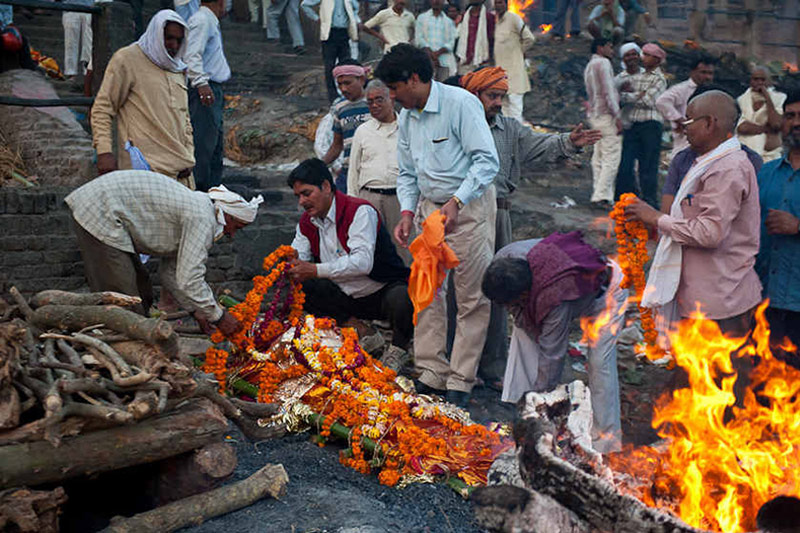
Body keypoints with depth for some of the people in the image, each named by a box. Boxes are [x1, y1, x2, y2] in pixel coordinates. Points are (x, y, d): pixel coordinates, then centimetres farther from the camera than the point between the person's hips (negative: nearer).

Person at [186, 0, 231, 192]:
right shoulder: (201, 20, -10)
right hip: (204, 91, -11)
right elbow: (192, 55, -21)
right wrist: (201, 83, -29)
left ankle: (214, 188, 19)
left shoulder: (211, 22, 22)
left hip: (213, 91, 11)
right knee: (203, 143, -13)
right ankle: (198, 188, -13)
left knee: (216, 144, 13)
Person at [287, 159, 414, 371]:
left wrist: (316, 270, -38)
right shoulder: (307, 222, 3)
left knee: (401, 300, -40)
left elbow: (363, 262, -33)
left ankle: (399, 348, -5)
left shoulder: (360, 211, -21)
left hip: (384, 291, -7)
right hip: (348, 297, 7)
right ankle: (363, 334, -8)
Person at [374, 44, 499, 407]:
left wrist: (456, 203, -26)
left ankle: (460, 381, 7)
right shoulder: (406, 117, 10)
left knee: (472, 297, -2)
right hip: (429, 207, 7)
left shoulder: (461, 103, -14)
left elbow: (487, 160, -19)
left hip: (469, 207, -7)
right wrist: (407, 213, 1)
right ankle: (431, 374, 16)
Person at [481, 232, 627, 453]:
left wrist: (540, 392, -21)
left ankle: (606, 446, -10)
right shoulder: (504, 260, -27)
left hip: (605, 291, -8)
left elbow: (552, 354, -32)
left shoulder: (555, 302, -44)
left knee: (600, 363, -16)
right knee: (524, 332, -6)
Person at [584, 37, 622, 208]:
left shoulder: (589, 66, 21)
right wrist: (616, 115, -15)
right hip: (606, 115, -9)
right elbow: (608, 91, -15)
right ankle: (602, 196, -15)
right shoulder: (603, 63, -8)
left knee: (599, 158, 8)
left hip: (594, 115, 10)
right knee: (611, 157, -10)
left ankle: (598, 195, 7)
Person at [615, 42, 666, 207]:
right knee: (625, 164, 1)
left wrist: (629, 96, -2)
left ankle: (649, 200, 4)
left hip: (650, 124, -5)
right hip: (631, 125, 5)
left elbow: (648, 101, -12)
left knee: (648, 166, -3)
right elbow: (620, 95, 7)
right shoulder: (636, 76, 18)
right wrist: (638, 95, -8)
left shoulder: (659, 79, 1)